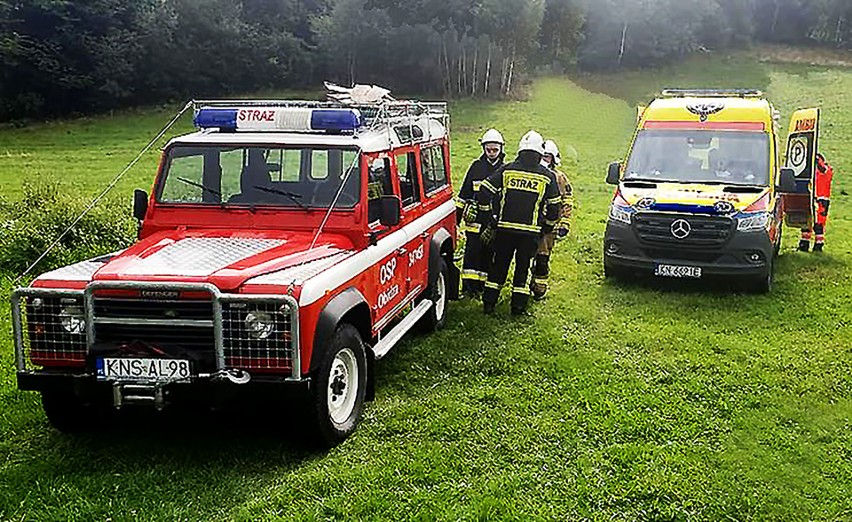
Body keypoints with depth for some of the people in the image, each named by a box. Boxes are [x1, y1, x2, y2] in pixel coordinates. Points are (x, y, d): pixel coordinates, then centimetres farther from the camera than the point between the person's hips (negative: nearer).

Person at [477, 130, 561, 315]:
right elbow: (554, 206, 5)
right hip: (531, 231, -1)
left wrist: (486, 215, 10)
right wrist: (547, 227, 19)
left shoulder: (507, 170, 2)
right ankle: (518, 307, 11)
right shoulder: (547, 176, 1)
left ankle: (488, 303, 16)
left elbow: (485, 191, 0)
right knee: (524, 267, 9)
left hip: (505, 227, 1)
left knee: (498, 265, 12)